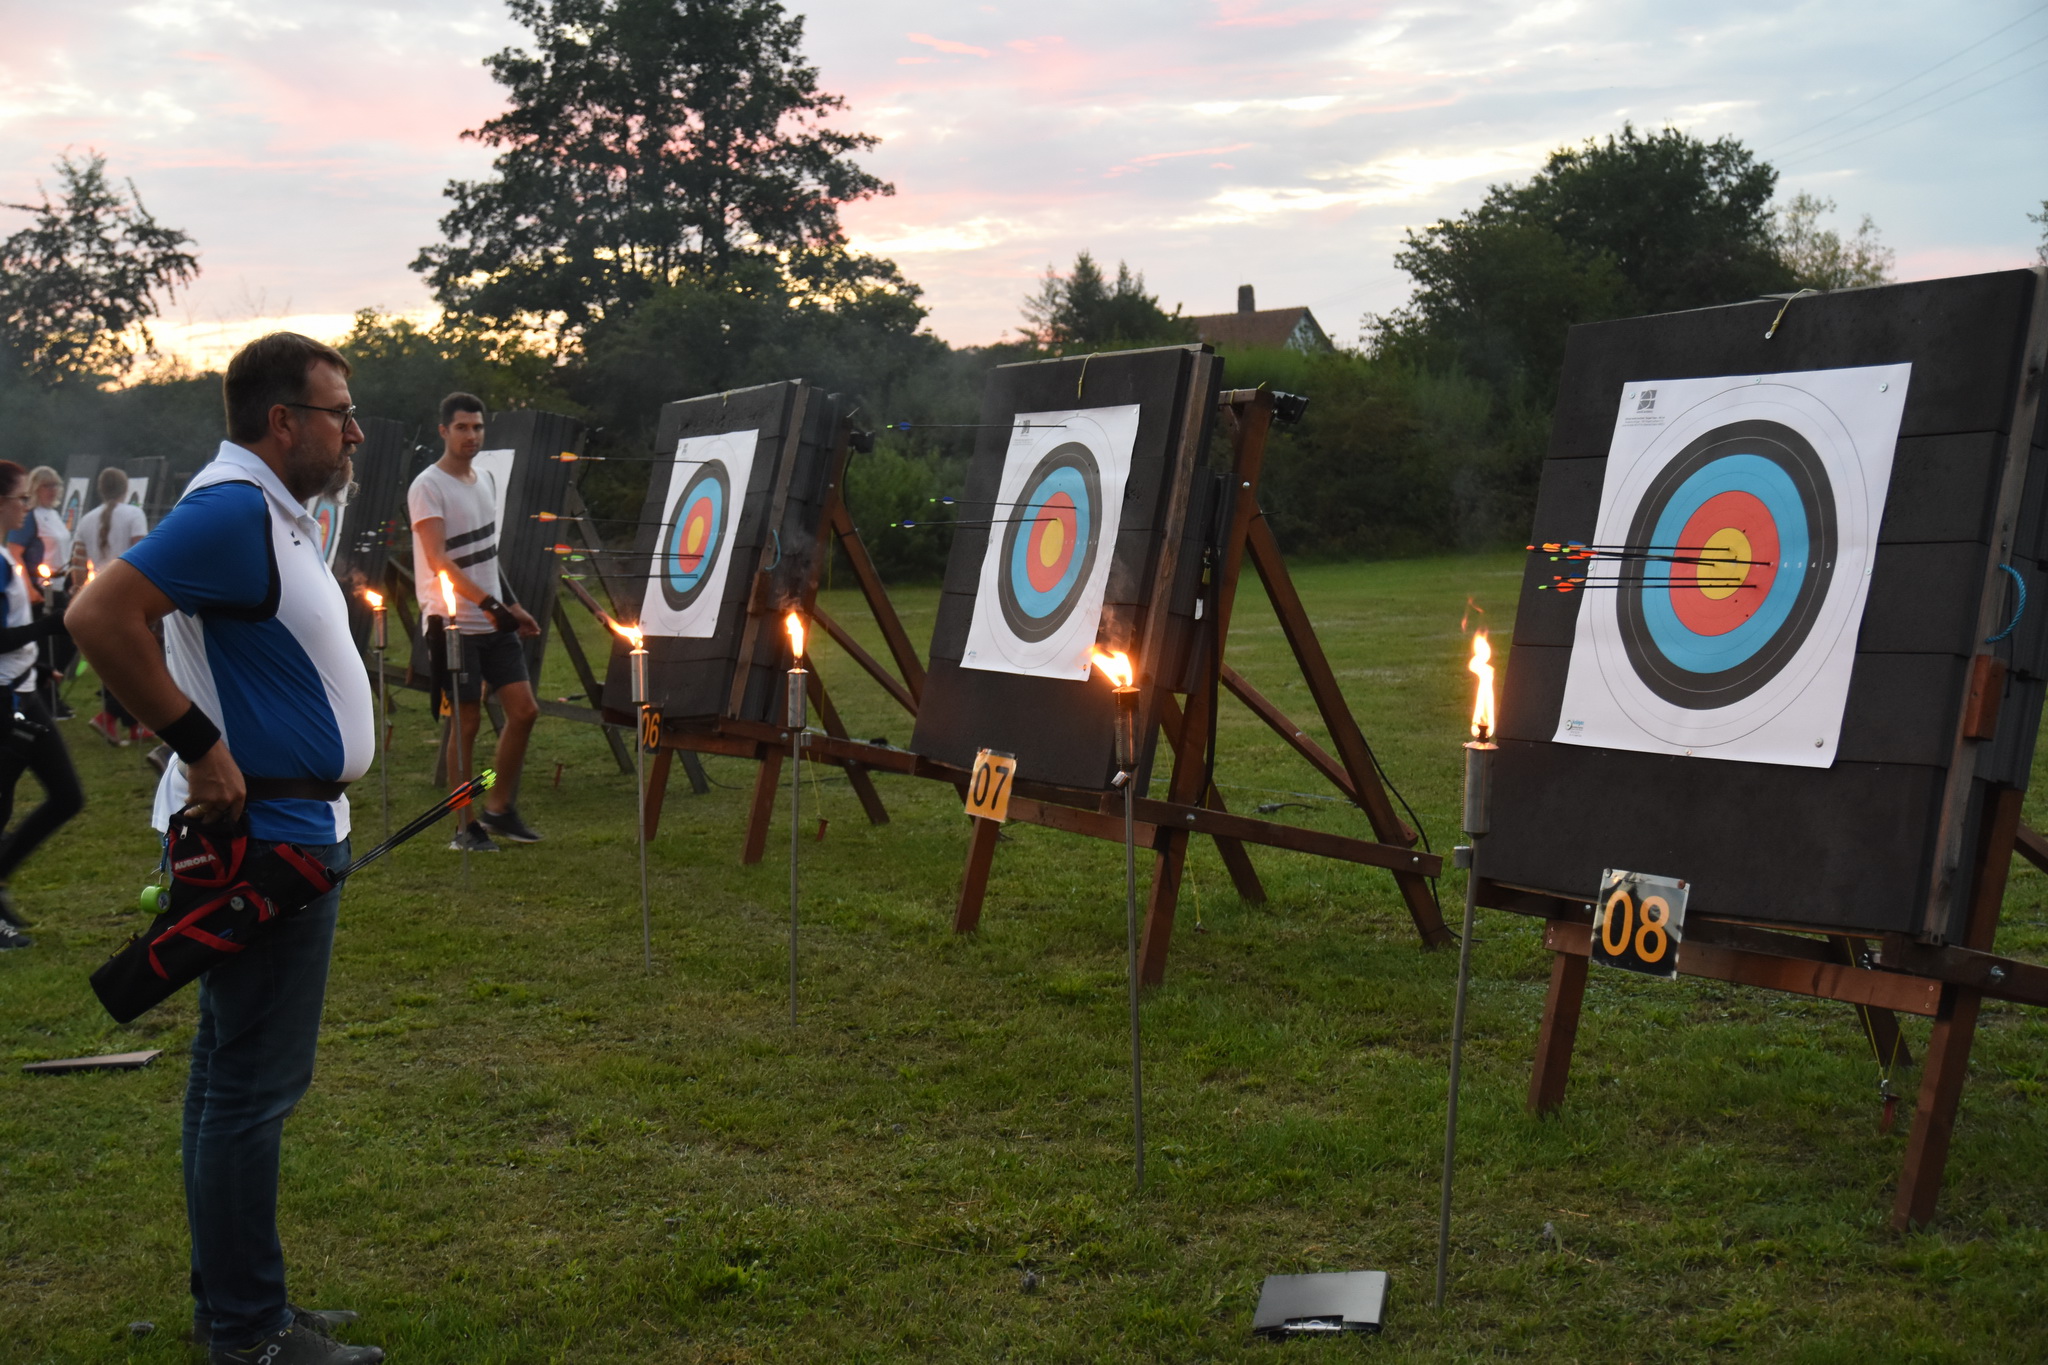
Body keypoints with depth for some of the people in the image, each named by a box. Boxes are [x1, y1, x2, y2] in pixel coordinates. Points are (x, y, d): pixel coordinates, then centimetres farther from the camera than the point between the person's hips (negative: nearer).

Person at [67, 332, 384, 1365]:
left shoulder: (268, 514, 15)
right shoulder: (232, 511, -17)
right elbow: (99, 617, -27)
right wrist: (199, 747, -22)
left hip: (285, 829, 11)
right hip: (263, 834, -11)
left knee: (237, 1076, 15)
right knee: (252, 1082, -4)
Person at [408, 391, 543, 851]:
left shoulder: (485, 479, 14)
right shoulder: (428, 487, -10)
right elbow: (438, 560, -20)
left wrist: (510, 605, 15)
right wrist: (489, 603, -27)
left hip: (493, 622, 7)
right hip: (454, 626, -7)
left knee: (524, 711, 2)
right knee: (465, 723, -2)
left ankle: (498, 809, 16)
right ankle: (465, 827, 8)